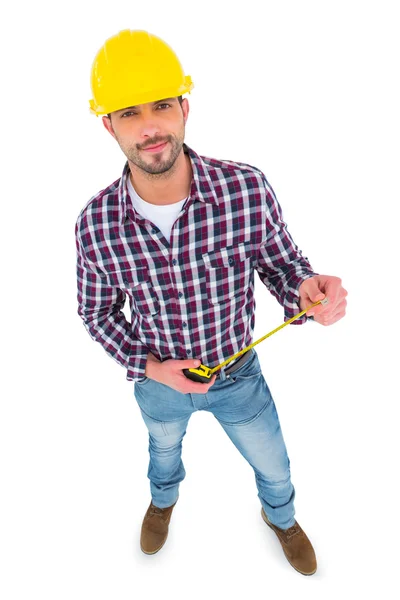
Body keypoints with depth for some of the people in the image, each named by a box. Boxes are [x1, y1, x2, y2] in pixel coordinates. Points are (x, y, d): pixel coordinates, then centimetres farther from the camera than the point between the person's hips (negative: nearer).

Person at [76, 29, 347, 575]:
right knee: (164, 449, 35)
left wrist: (308, 289, -35)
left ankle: (280, 517, 65)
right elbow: (97, 311, -8)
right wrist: (148, 365, -21)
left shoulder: (247, 189, -28)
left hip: (238, 372, 0)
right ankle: (164, 499, 73)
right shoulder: (95, 224, -25)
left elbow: (281, 263, -12)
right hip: (158, 380, 1)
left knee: (273, 466, 26)